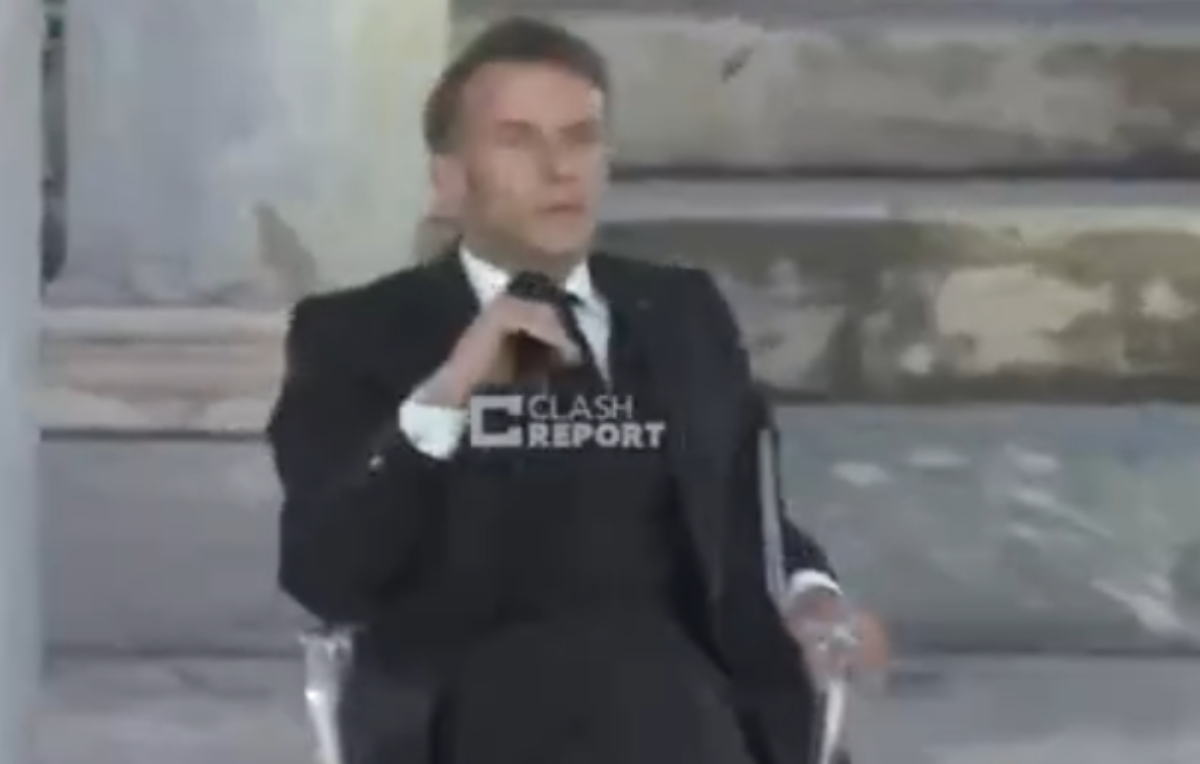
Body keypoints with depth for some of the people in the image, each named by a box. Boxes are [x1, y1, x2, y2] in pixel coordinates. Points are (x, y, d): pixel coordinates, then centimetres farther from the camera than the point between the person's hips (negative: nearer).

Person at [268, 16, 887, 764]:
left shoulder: (685, 315, 22)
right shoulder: (359, 335, 9)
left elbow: (750, 515, 27)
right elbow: (321, 576, -3)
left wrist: (808, 592, 4)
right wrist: (441, 397, -15)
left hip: (678, 685, 3)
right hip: (476, 700, -3)